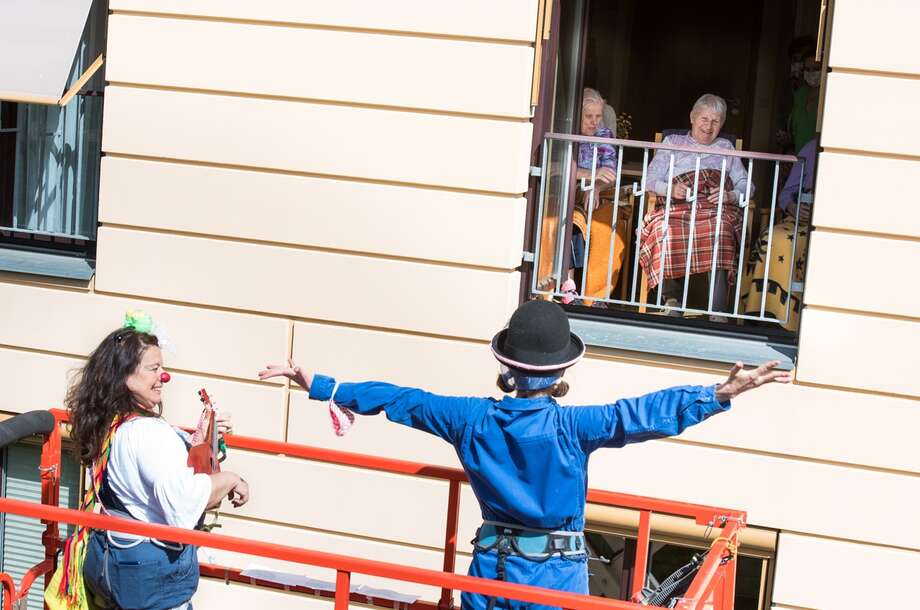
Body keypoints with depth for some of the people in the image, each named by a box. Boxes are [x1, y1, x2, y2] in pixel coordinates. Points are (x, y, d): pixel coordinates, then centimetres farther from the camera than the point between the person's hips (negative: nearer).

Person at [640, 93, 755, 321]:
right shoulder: (672, 142, 28)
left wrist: (731, 196, -3)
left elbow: (747, 186, 21)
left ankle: (718, 313, -45)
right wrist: (671, 189, -8)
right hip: (676, 207, 0)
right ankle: (672, 299, -28)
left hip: (717, 208, 0)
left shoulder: (726, 148, 32)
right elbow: (650, 179, 14)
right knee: (669, 229, -38)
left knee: (720, 226, -38)